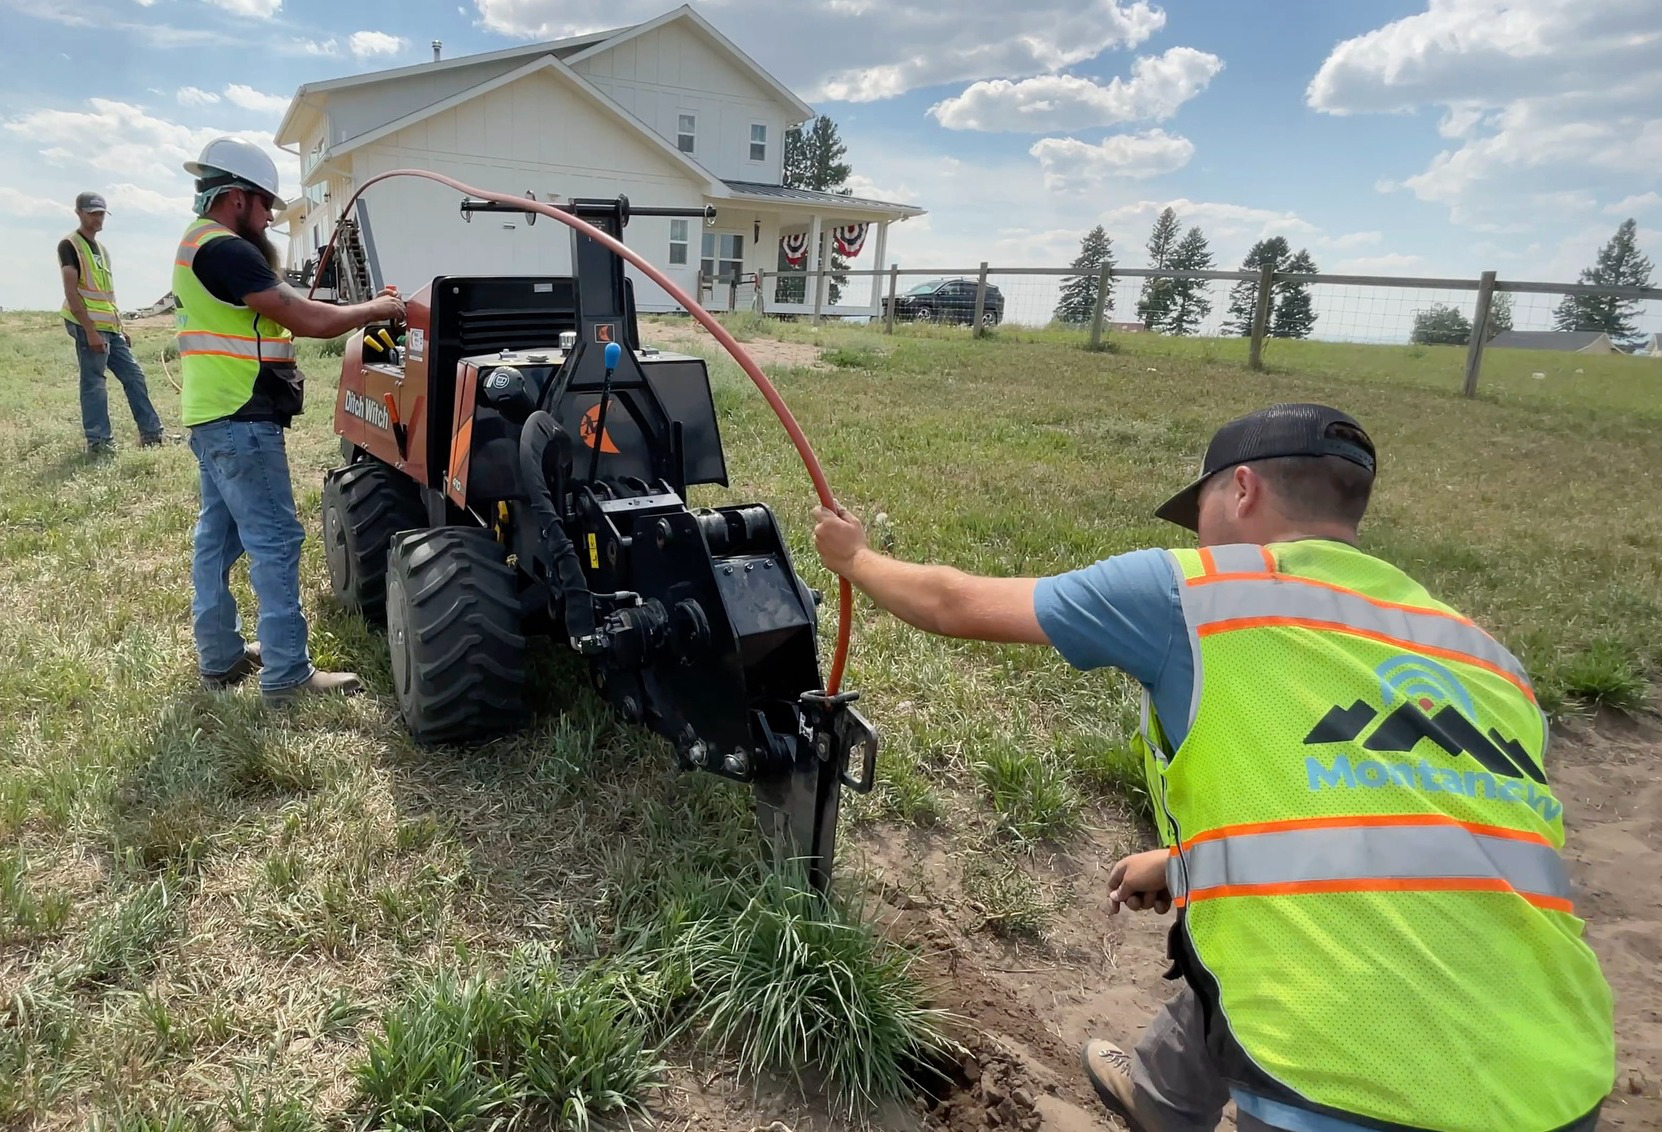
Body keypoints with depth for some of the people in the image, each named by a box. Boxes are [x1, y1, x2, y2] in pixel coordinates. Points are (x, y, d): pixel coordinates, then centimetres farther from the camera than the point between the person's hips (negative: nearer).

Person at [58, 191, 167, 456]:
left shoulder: (100, 248, 19)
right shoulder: (70, 245, -7)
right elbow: (71, 292, -15)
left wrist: (120, 327, 19)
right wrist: (90, 330, -21)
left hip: (109, 327, 9)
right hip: (89, 326, -9)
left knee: (134, 375, 8)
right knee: (93, 383, -6)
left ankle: (151, 433, 13)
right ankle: (98, 443, -4)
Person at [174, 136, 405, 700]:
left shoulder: (199, 244, 17)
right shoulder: (225, 250, -17)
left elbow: (282, 311, 14)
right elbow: (307, 321, -20)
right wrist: (373, 310, -7)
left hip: (215, 416, 11)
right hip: (241, 421, -11)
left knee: (218, 536, 14)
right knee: (275, 541, -8)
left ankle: (220, 657, 23)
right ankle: (286, 674, -4)